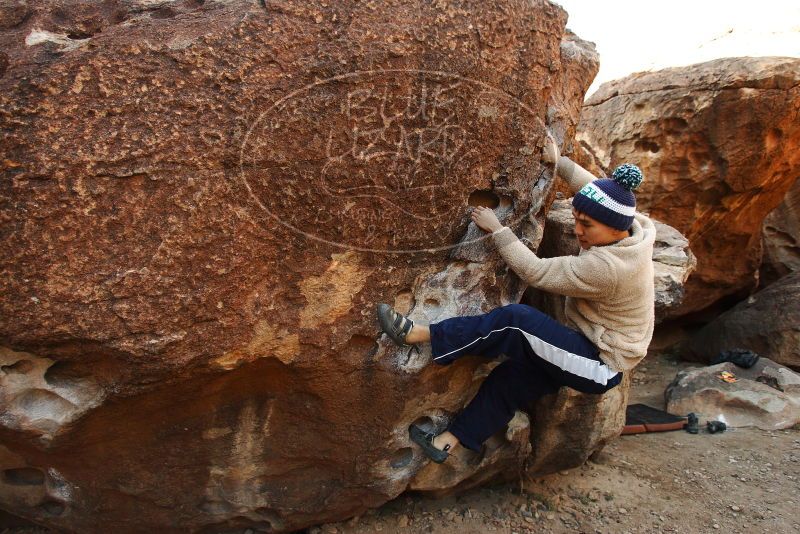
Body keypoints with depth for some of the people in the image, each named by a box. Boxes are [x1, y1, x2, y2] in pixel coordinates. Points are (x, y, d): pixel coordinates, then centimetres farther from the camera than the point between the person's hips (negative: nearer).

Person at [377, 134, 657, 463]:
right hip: (596, 348, 9)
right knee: (512, 375, 0)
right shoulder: (629, 229, -6)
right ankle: (450, 440, 8)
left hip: (601, 367, -9)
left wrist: (497, 231, -17)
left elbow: (535, 272, -26)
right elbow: (598, 190, 14)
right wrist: (558, 162, 17)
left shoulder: (606, 266, -32)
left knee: (516, 320, -27)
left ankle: (420, 336, -22)